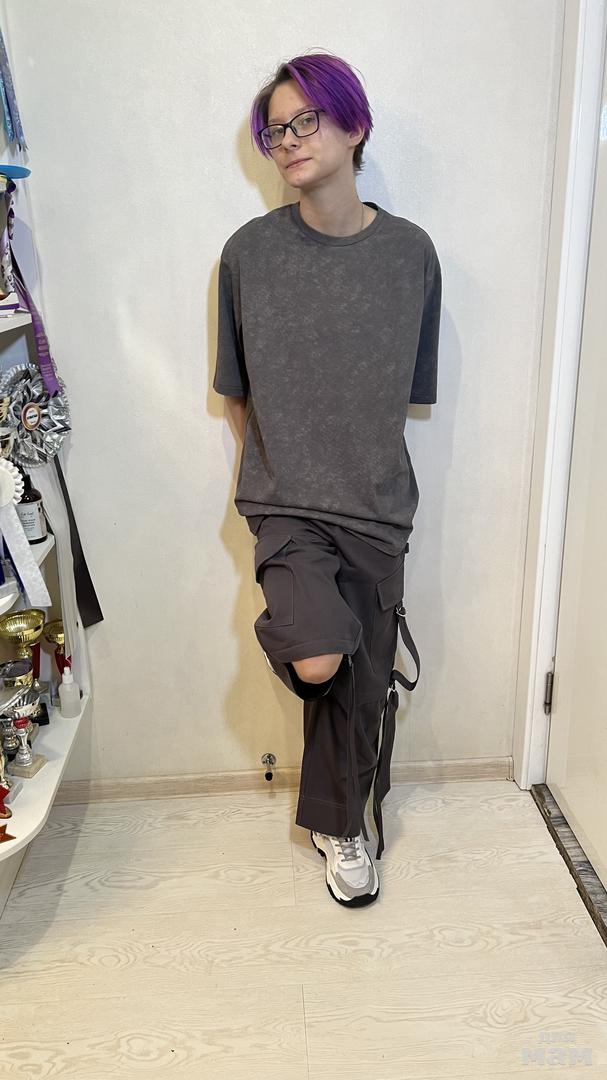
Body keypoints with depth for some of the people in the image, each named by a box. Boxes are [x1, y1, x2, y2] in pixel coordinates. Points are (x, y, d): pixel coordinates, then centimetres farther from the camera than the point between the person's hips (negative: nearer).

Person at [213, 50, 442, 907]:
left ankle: (339, 825, 36)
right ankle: (293, 629, 17)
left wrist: (362, 463, 8)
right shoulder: (250, 250, -3)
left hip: (377, 502, 2)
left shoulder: (410, 252, -1)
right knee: (318, 663, -22)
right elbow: (238, 391, 5)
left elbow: (407, 391, 8)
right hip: (287, 501, -1)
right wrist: (280, 469, 6)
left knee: (363, 681, 10)